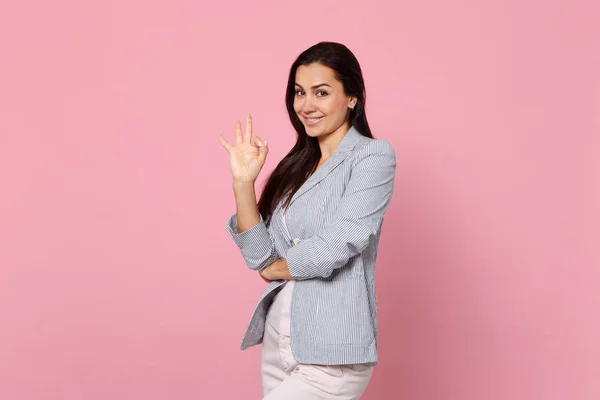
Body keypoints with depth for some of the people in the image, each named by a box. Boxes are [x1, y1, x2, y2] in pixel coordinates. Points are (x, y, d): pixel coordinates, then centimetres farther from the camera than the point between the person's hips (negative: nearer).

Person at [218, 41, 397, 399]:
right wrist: (243, 182, -6)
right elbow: (260, 257, 3)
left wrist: (277, 268, 0)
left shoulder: (373, 155, -7)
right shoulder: (298, 165, 11)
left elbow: (334, 247, -18)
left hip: (331, 355, -6)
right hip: (278, 342, 6)